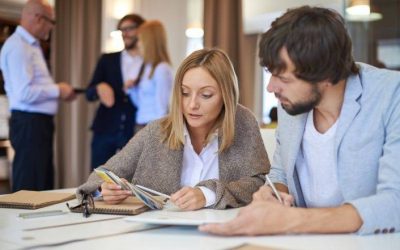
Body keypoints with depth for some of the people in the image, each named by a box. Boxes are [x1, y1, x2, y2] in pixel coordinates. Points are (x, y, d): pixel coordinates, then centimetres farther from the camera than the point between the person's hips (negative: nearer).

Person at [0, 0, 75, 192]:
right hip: (29, 124, -10)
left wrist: (57, 90, 10)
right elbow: (24, 93, -23)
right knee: (28, 189, -5)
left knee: (44, 186, 15)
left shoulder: (30, 45, 16)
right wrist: (57, 90, -11)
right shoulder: (18, 47, -16)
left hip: (38, 123, 10)